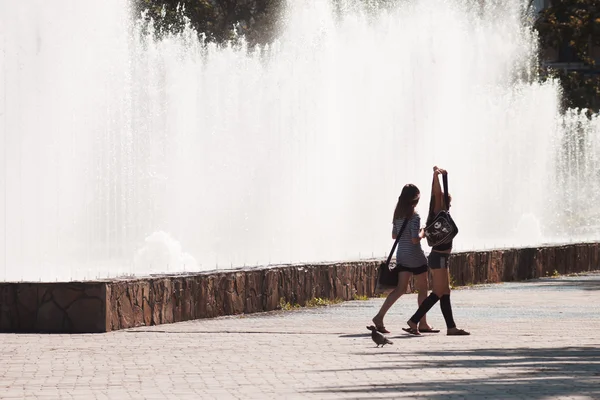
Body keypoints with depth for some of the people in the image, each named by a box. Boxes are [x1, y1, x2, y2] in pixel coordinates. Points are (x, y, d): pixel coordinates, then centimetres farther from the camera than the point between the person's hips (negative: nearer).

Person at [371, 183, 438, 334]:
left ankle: (379, 317, -12)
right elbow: (415, 239, -21)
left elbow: (394, 235, 15)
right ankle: (423, 324, 13)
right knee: (423, 289, 9)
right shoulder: (414, 215, -16)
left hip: (401, 255, 7)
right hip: (415, 257, -7)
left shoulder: (398, 214, 6)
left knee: (400, 289, 5)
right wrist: (422, 233, -2)